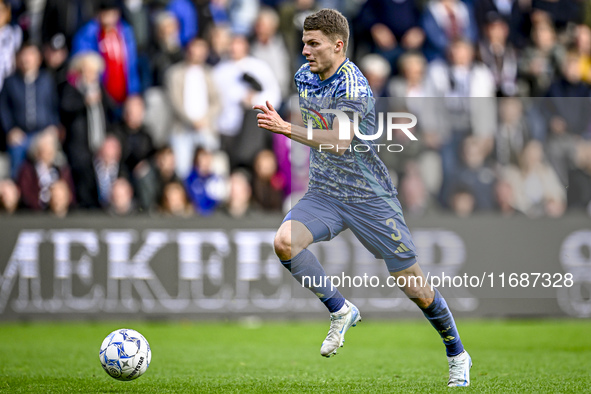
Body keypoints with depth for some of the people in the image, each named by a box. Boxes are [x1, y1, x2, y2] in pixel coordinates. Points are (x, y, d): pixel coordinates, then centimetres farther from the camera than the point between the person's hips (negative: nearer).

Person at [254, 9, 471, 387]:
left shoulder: (353, 86, -20)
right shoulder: (305, 76, 4)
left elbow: (339, 142, -34)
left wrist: (285, 128, -40)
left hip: (370, 198, -6)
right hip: (323, 193, 6)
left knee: (414, 286, -1)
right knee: (285, 242, -24)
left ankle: (457, 355, 22)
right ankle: (341, 312, -5)